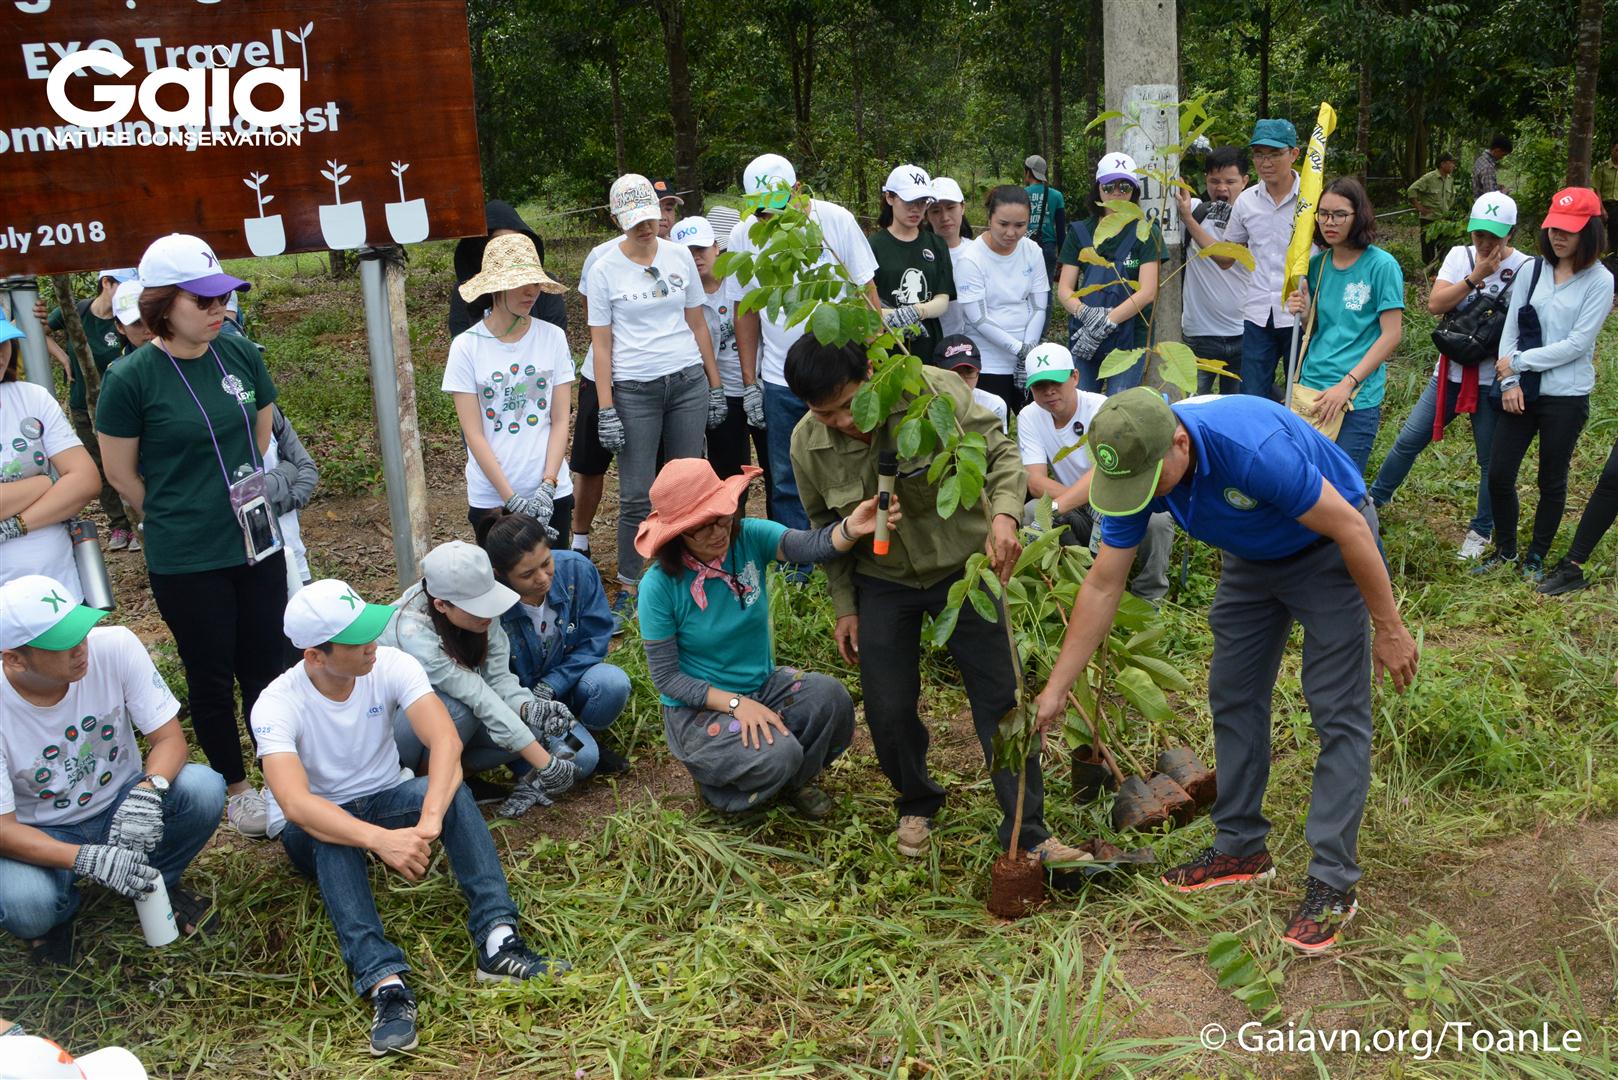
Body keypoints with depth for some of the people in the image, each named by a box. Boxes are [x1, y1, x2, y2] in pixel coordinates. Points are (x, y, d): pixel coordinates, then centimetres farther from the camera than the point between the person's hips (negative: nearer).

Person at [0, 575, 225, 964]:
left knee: (203, 787, -28)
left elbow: (170, 738, -15)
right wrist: (88, 859, -38)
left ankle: (156, 882, 3)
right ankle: (59, 914, 6)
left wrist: (148, 790, -38)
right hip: (44, 836, -2)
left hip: (122, 807, 2)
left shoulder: (114, 645, -20)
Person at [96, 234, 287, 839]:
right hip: (186, 560, -4)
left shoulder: (241, 355, -3)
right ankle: (236, 788, 29)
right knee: (211, 677, 11)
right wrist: (180, 521, 5)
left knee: (267, 665, 14)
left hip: (256, 543, 4)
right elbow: (120, 475, -5)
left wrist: (244, 505, 12)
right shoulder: (132, 378, -15)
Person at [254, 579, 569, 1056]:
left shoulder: (391, 665, -18)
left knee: (451, 788, -29)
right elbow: (296, 805, -39)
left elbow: (445, 741, -30)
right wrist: (381, 840, -52)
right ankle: (386, 982, -46)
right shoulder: (276, 706, -25)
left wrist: (430, 818, -48)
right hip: (313, 825, -2)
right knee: (330, 835, -37)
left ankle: (499, 943, -38)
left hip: (385, 797, 2)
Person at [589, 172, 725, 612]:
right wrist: (606, 411, -7)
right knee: (637, 497, -2)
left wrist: (715, 386, 9)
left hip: (688, 381, 3)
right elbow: (601, 344, -2)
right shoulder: (605, 270, -2)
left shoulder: (679, 256, 6)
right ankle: (628, 587, 10)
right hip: (634, 389, -2)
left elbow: (697, 325, 11)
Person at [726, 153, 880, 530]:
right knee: (786, 484, 9)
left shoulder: (835, 220, -7)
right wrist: (749, 383, 7)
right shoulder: (743, 236, -1)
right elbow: (746, 311, 8)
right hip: (779, 382, 2)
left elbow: (867, 292, -2)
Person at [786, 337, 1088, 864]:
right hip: (882, 582, 2)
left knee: (1000, 698, -2)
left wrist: (1004, 512, -32)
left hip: (962, 565, -2)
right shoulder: (807, 444, -14)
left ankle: (1029, 834, 10)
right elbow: (827, 527, 3)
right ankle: (917, 806, 31)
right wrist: (844, 607, 4)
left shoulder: (935, 391, -23)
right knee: (888, 711, 2)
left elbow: (1000, 453, -12)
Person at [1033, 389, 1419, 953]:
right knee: (1233, 695, 9)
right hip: (1251, 556, 7)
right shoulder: (1135, 466, -20)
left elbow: (1349, 526, -28)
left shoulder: (1253, 446, -41)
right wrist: (1055, 690, -9)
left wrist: (1389, 629, -19)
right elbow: (1102, 587, -11)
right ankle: (1241, 847, 22)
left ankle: (1334, 881, -1)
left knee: (1338, 713, -7)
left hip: (1328, 547, -6)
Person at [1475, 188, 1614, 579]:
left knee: (1551, 481, 10)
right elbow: (1510, 329, 2)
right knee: (1498, 475, 5)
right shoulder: (1531, 271, 2)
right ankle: (1505, 550, 26)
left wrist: (1519, 361, -12)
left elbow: (1576, 344, -13)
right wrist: (1510, 382, -8)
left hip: (1566, 396, -3)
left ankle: (1536, 557, 26)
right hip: (1522, 391, 3)